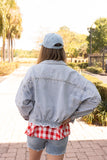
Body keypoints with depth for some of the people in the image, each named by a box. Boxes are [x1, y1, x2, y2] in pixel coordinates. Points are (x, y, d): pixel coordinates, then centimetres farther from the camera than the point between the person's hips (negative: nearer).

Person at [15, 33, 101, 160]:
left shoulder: (33, 71, -14)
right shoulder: (70, 74, -13)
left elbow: (22, 100, -15)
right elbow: (94, 97, -16)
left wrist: (28, 116, 4)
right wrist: (73, 115, -8)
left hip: (36, 127, 1)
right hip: (59, 130, 0)